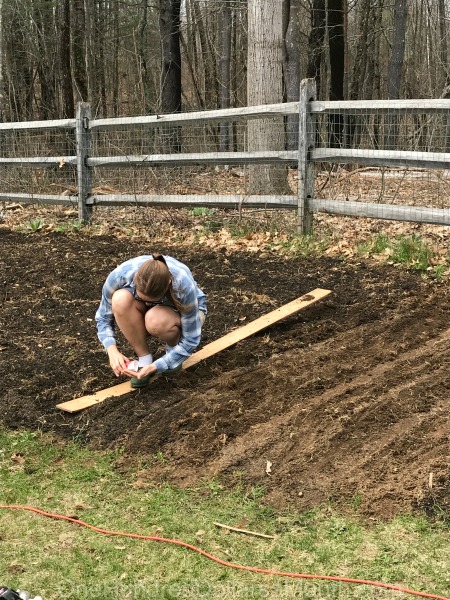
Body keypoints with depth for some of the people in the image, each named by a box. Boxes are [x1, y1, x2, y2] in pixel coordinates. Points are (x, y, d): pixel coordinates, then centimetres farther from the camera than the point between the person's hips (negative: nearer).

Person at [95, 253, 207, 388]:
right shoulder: (119, 276, -32)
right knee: (121, 300, -33)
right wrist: (112, 350, -31)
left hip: (181, 312, -2)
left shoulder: (184, 285, -37)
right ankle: (144, 360, -16)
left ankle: (174, 351, -5)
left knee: (155, 320, -39)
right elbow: (103, 317, -14)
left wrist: (154, 367, -35)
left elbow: (190, 340, -27)